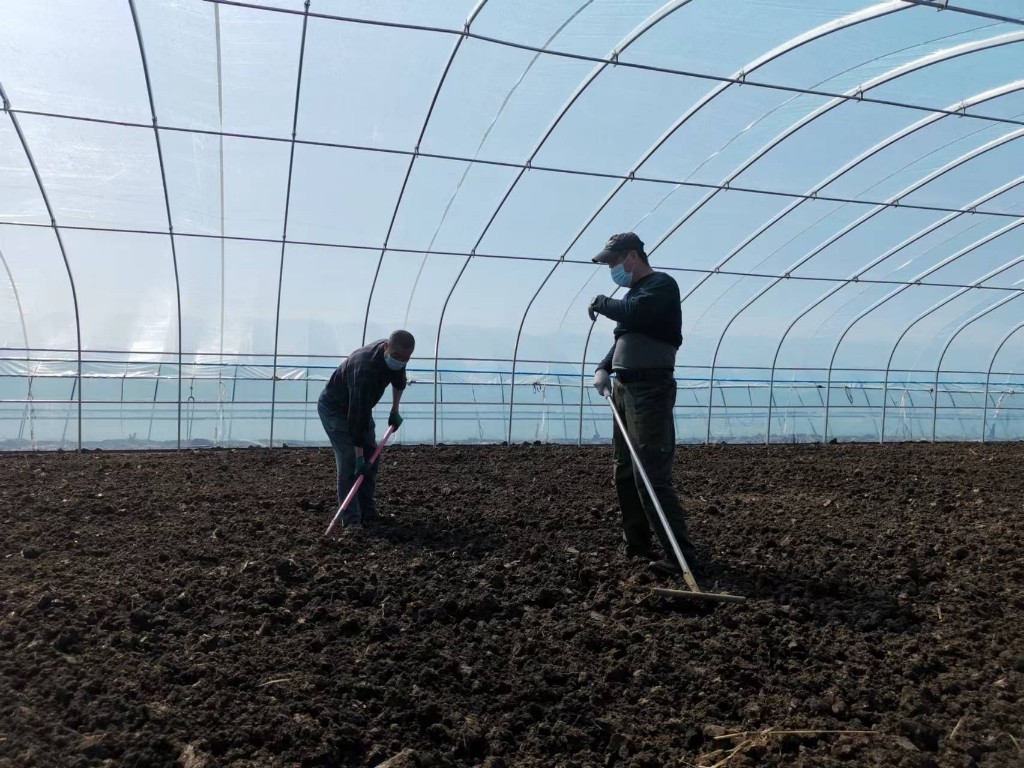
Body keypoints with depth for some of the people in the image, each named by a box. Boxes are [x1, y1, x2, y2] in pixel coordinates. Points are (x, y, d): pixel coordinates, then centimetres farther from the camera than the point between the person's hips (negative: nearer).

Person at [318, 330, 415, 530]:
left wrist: (395, 410, 11)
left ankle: (368, 514, 15)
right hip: (334, 408, -8)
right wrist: (359, 456, -35)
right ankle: (351, 520, -13)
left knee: (371, 458, 5)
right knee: (349, 461, -17)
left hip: (359, 406, 8)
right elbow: (357, 417, -38)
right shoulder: (365, 368, -40)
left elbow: (399, 380, 11)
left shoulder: (395, 354, -15)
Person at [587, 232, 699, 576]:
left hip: (650, 390, -10)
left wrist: (600, 302, -9)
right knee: (625, 471, 13)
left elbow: (634, 313, -26)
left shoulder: (662, 285, -8)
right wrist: (603, 368, 4)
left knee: (652, 475, -13)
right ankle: (636, 543, 24)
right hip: (624, 389, 10)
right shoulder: (633, 292, 19)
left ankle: (681, 555, -8)